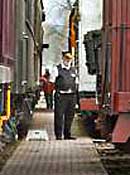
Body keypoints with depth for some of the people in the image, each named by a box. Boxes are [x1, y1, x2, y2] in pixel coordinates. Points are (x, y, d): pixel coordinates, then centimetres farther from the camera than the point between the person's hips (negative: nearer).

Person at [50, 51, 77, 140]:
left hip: (71, 96, 5)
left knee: (70, 116, 8)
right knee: (59, 116, -4)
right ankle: (58, 135, 1)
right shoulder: (57, 69, 3)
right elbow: (52, 82, 3)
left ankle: (67, 134, 16)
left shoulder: (73, 70, 16)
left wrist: (74, 93, 13)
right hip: (61, 95, -5)